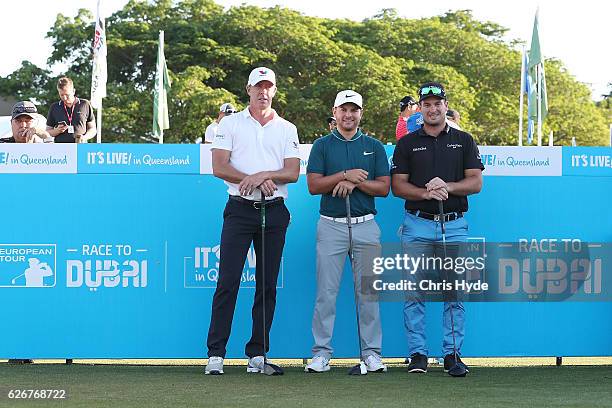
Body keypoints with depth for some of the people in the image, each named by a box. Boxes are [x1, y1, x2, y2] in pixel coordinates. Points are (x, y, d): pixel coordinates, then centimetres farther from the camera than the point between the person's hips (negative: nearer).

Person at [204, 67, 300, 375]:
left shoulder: (287, 129, 13)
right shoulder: (230, 124, 8)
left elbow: (293, 173, 2)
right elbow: (219, 168, -3)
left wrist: (264, 175, -15)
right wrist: (257, 181, -12)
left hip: (274, 211, 2)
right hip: (239, 209, -2)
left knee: (267, 285, 3)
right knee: (228, 281, -9)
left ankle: (257, 353, 7)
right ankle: (215, 353, -8)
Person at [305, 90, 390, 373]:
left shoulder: (374, 147, 10)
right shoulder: (322, 145, 7)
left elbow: (384, 188, 3)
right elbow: (314, 185, -3)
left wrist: (356, 182, -11)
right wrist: (345, 175, -13)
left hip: (365, 225, 1)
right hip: (331, 226, -1)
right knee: (326, 291, -2)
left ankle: (371, 352, 8)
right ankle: (322, 352, 2)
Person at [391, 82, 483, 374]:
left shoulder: (463, 141, 10)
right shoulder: (407, 144, 9)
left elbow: (476, 183, 3)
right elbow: (397, 185, 3)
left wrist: (448, 187, -14)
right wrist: (426, 193, -14)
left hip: (454, 225, 0)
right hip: (417, 226, 0)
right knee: (414, 292, -1)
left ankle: (452, 353, 6)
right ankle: (417, 353, 5)